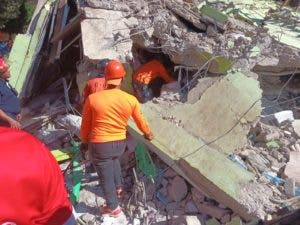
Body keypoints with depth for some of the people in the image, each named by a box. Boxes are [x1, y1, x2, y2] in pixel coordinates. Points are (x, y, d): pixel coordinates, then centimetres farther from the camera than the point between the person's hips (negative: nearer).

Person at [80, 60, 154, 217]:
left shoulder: (92, 98, -16)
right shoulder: (131, 100, -11)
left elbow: (85, 124, -2)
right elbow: (140, 122, 5)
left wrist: (84, 140, 17)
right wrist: (148, 134, 26)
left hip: (99, 145, -3)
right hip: (120, 143, 3)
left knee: (106, 176, 16)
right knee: (114, 159, 37)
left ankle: (113, 208, 36)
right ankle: (118, 186, 53)